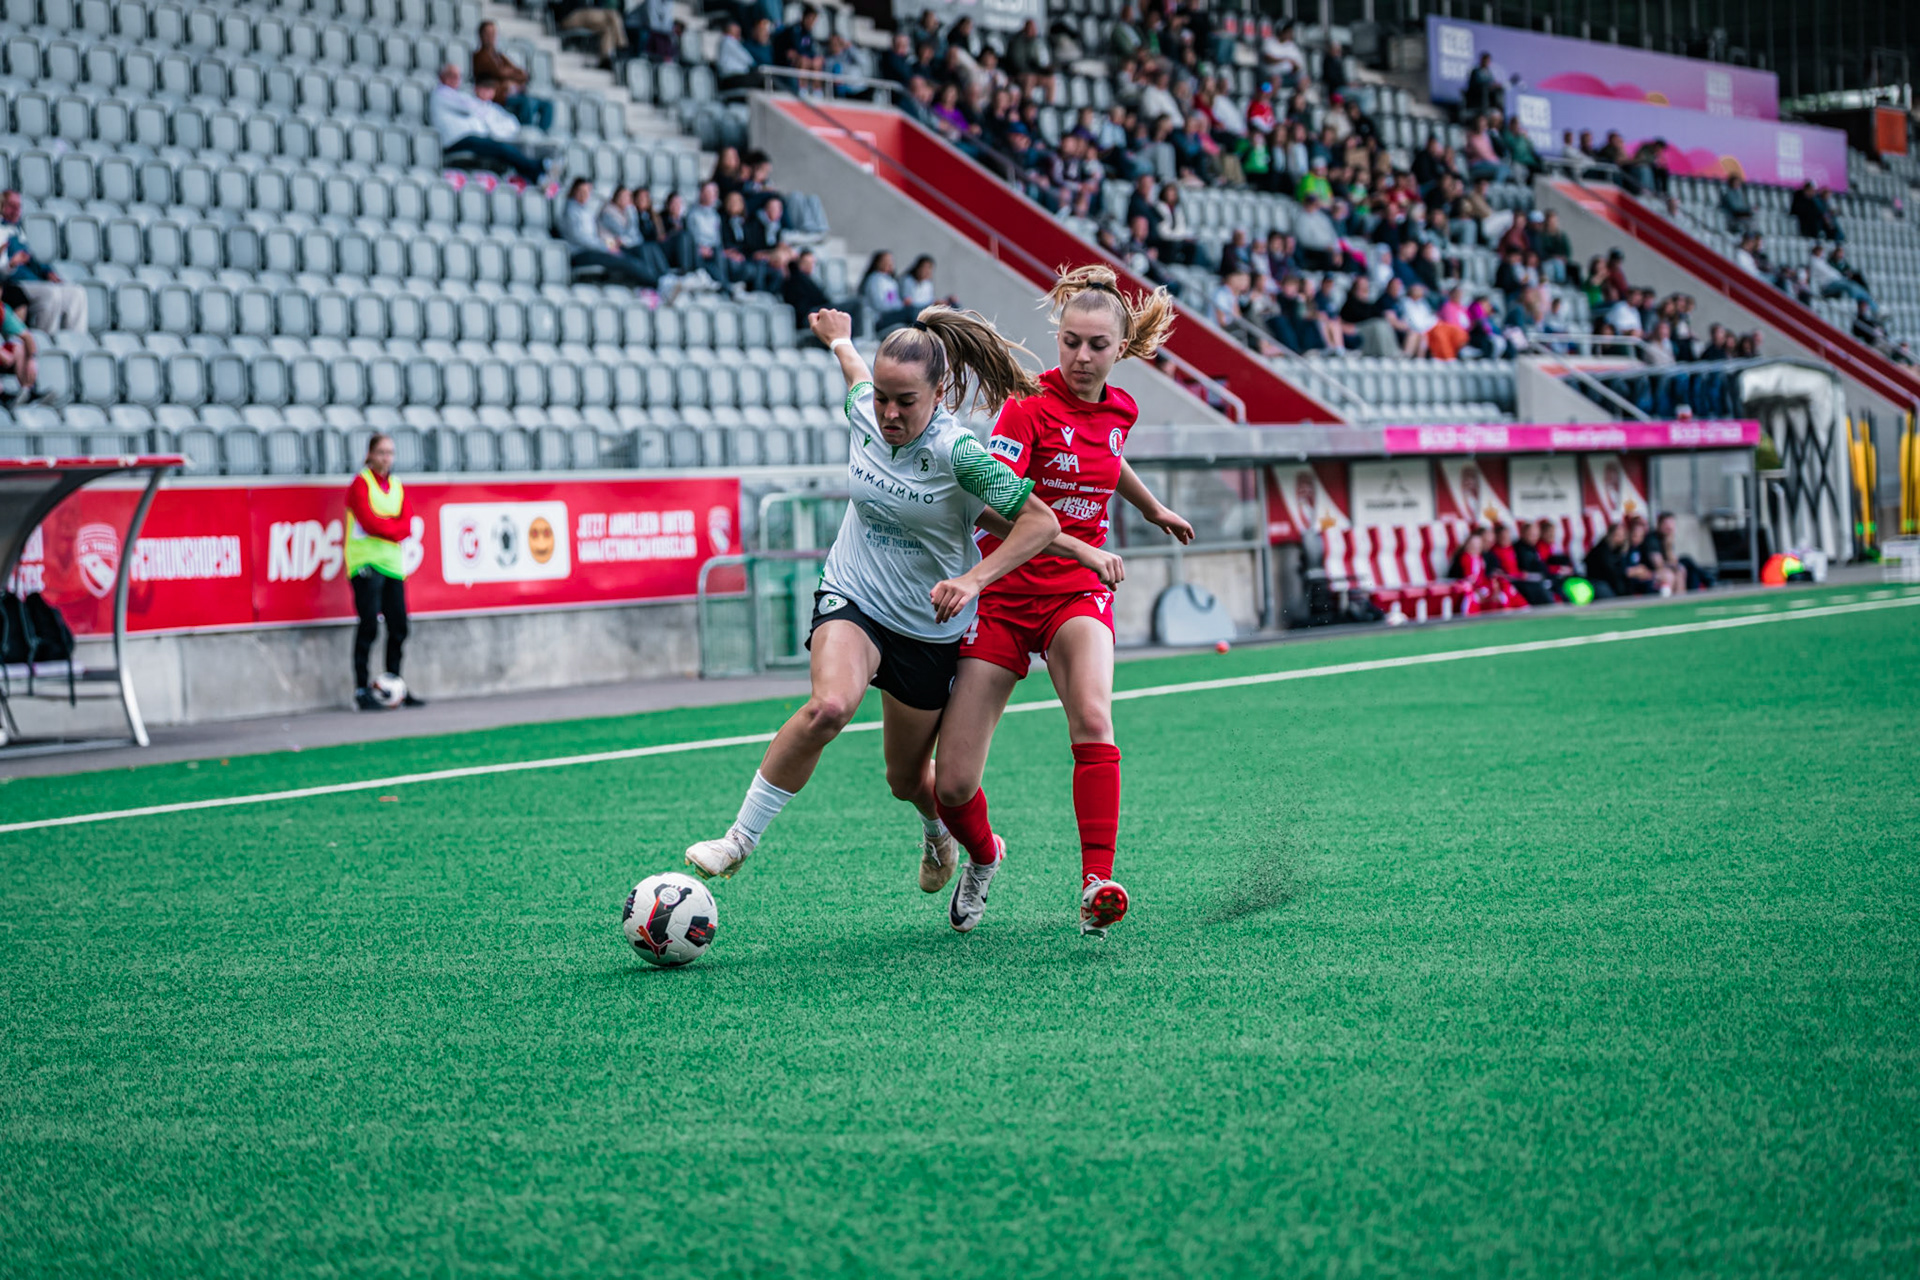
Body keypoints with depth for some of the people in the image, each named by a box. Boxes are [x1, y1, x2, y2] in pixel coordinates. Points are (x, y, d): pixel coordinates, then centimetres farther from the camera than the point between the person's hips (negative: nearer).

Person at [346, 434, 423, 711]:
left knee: (399, 627, 5)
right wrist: (395, 529, -5)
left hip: (392, 562, 6)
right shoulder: (360, 483, -2)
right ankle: (362, 690, -9)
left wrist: (386, 529, -13)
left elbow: (407, 524, 3)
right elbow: (368, 522, -14)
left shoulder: (397, 486, 15)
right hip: (366, 561, -6)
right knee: (369, 623, -11)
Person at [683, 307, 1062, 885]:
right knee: (831, 704, -32)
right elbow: (857, 373, 15)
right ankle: (739, 840, -24)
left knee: (908, 778, 13)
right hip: (852, 598, 1)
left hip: (932, 625, -1)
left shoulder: (956, 451, -24)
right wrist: (839, 339, 35)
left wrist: (973, 580, -34)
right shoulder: (863, 414, -11)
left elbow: (1041, 522, -24)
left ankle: (938, 831, 52)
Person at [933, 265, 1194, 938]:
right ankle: (982, 856, 28)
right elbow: (986, 507, -26)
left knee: (1092, 718, -30)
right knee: (953, 786, -6)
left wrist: (1154, 509, 44)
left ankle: (1096, 885, -32)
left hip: (1079, 594, 3)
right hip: (1003, 595, -3)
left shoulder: (1118, 410, 4)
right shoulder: (1029, 405, -13)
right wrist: (1078, 548, -36)